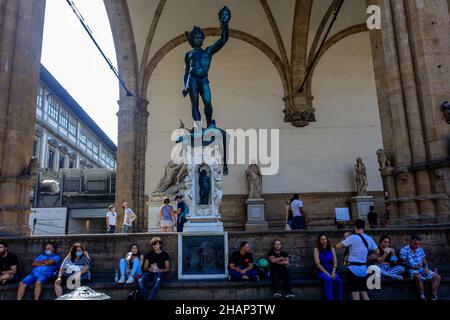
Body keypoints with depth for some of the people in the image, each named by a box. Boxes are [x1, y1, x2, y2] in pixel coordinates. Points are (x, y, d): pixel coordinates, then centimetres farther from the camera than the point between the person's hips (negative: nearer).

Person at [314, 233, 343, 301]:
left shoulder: (331, 249, 8)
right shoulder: (317, 249, -2)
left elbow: (335, 263, 5)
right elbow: (317, 264, -9)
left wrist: (333, 272, -12)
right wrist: (327, 273, -15)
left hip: (331, 271, 3)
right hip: (321, 271, -3)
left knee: (338, 280, -28)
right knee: (329, 280, -34)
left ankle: (339, 299, -21)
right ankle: (330, 299, -30)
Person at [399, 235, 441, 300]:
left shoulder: (420, 249, 9)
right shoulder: (404, 250, -10)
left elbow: (424, 261, 16)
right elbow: (403, 264, -9)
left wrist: (426, 267, -5)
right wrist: (413, 267, -22)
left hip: (422, 269, 7)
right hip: (412, 270, -6)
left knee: (437, 277, -10)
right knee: (418, 277, -38)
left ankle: (434, 296, -10)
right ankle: (422, 296, -26)